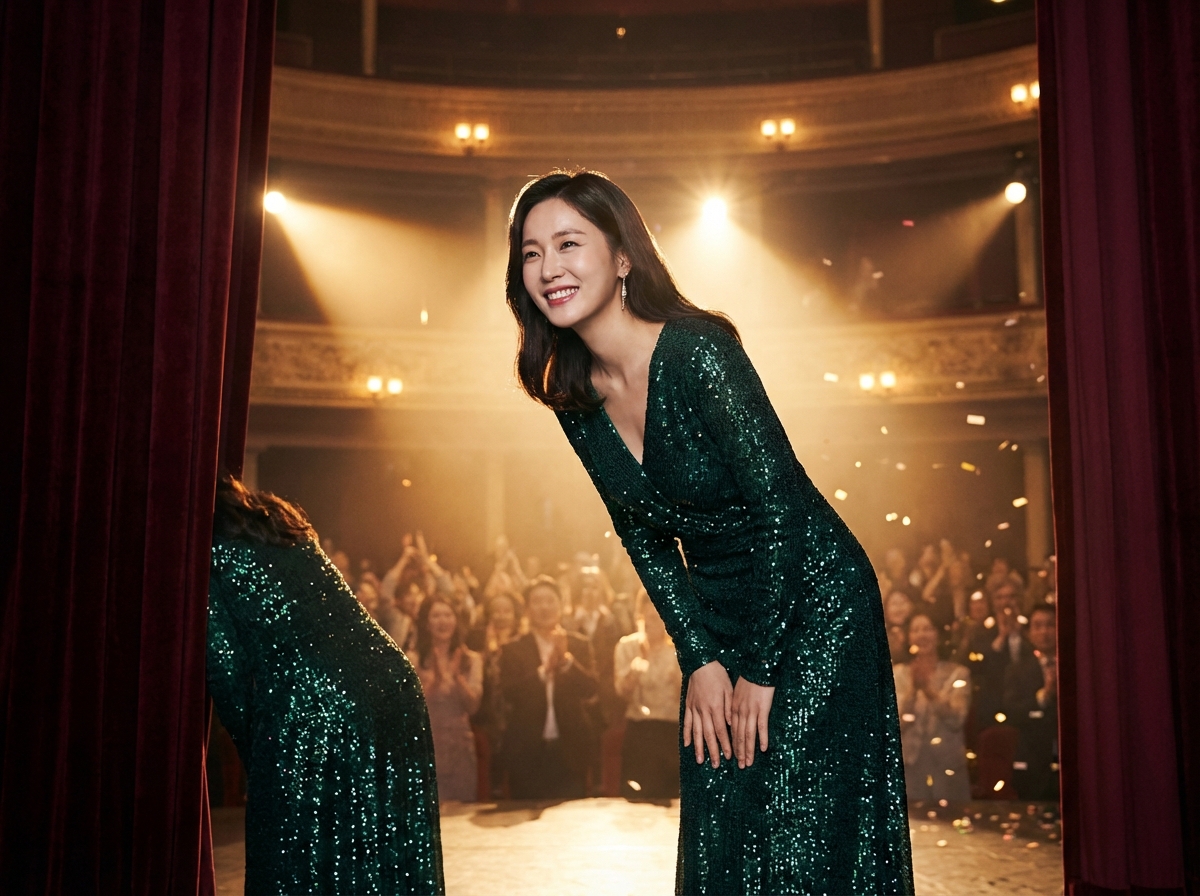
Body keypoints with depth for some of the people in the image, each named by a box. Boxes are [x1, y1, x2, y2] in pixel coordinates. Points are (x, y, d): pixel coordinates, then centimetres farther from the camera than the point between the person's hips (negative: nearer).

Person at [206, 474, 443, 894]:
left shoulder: (205, 548, 2)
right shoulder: (281, 519, 21)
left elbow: (227, 671, -1)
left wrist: (254, 750, 10)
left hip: (309, 708, -7)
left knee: (299, 862, 8)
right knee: (386, 853, 16)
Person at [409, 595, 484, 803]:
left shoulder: (471, 659, 5)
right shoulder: (413, 659, -3)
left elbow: (473, 706, -1)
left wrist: (457, 676, -14)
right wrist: (435, 678, -21)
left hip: (461, 746, 3)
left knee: (462, 806, 7)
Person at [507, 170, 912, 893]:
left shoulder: (698, 351, -23)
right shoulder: (576, 400, -2)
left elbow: (781, 505, -22)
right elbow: (642, 534, 6)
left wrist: (761, 670, -16)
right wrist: (700, 659, -1)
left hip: (812, 603, -6)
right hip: (718, 617, 6)